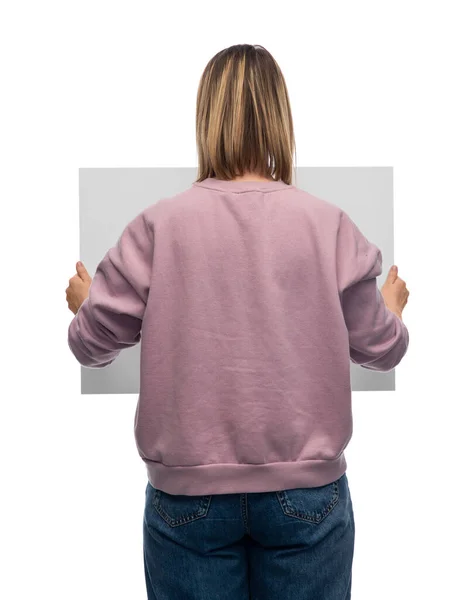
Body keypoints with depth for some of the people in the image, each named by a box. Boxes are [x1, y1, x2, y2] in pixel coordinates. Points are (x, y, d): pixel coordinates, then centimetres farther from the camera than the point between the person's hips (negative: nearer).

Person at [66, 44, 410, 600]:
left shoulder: (158, 225, -11)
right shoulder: (329, 225, -9)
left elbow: (92, 345, -1)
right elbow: (380, 349, 1)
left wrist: (82, 302, 22)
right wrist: (393, 307, 24)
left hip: (188, 493, 0)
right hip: (307, 490, 1)